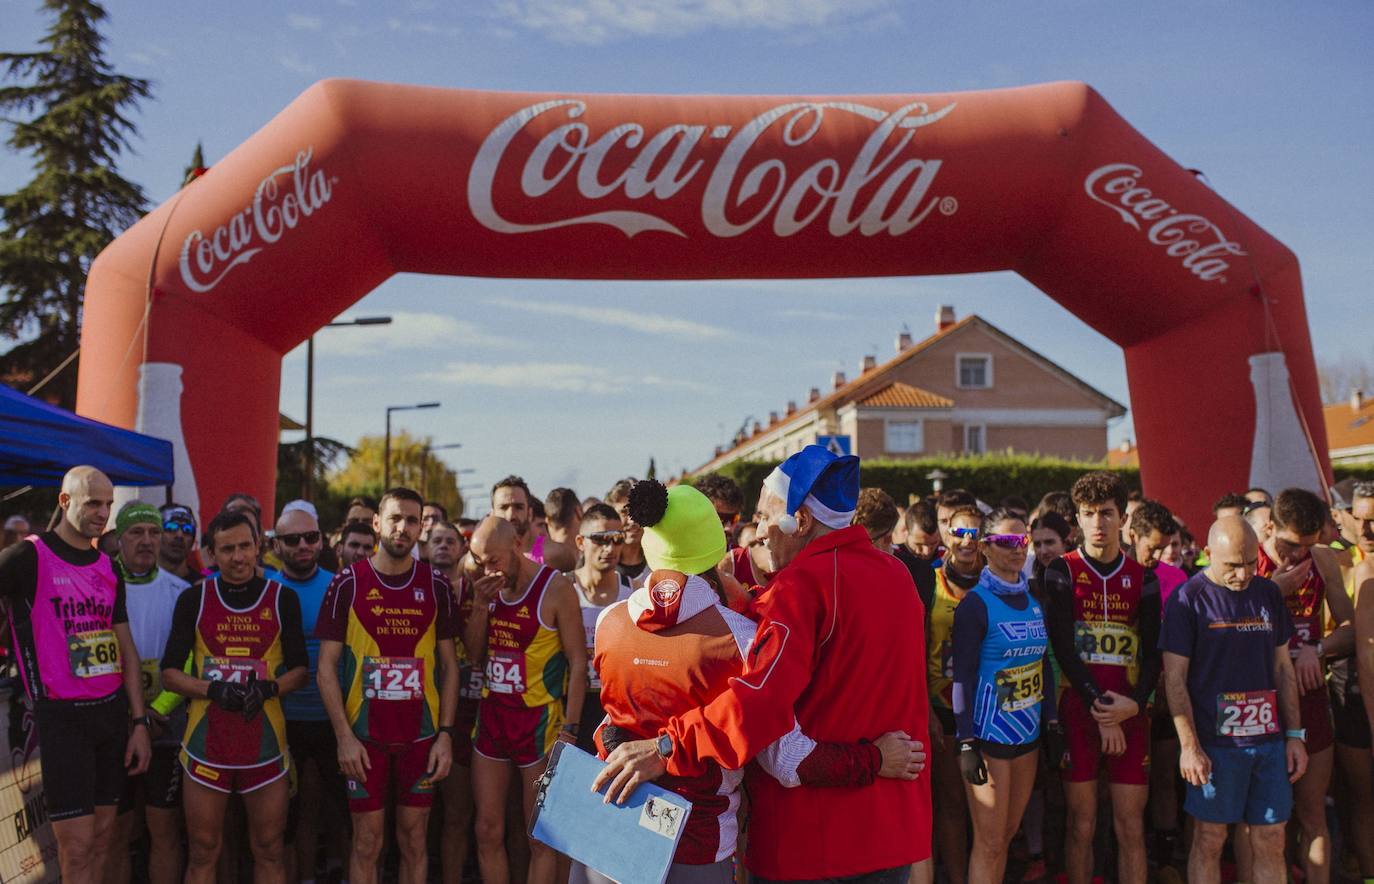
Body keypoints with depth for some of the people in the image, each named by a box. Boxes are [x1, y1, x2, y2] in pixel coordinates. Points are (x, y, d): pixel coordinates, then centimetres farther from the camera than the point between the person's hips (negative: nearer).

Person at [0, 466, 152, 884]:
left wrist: (140, 722, 9)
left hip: (113, 710, 6)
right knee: (77, 848, -5)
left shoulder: (109, 568, 11)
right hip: (61, 716, -6)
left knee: (103, 836, 10)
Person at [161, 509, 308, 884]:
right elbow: (170, 673, 2)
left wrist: (268, 688, -16)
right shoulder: (193, 599, 2)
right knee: (203, 852, 6)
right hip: (206, 740, 0)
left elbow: (299, 670, 4)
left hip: (265, 740, 0)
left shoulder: (283, 599, 2)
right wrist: (214, 690, -15)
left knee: (269, 849, 5)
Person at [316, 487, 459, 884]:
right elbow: (327, 665, -2)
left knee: (414, 840, 9)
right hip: (364, 737, -1)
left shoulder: (436, 585, 3)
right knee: (368, 843, 6)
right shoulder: (348, 582, -3)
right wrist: (344, 736, -10)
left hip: (422, 736, 2)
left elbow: (449, 664, 6)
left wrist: (445, 734, -2)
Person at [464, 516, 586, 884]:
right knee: (487, 832, 10)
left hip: (539, 722, -6)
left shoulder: (556, 588, -12)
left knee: (540, 839, 4)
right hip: (491, 716, 6)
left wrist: (569, 729, -16)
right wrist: (480, 603, -6)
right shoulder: (489, 585, 6)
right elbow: (474, 650, 9)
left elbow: (578, 664, -11)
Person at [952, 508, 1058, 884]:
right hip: (990, 735, -6)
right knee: (989, 842, -1)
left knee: (1007, 834, 14)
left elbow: (1044, 665, 15)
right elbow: (963, 676, -13)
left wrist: (1053, 721, 10)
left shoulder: (1033, 599, 8)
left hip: (1027, 733, 6)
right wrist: (966, 744, -15)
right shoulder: (976, 603, -11)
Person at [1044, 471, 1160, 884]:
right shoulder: (1062, 571, 1)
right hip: (1078, 709, -2)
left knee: (1131, 827, 4)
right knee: (1082, 825, 3)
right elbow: (1063, 647, -8)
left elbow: (1153, 652, 5)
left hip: (1129, 714, 2)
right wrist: (1100, 707, -14)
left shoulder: (1142, 578, 9)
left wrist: (1135, 703, -13)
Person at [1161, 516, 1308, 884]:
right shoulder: (1188, 598, -7)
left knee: (1271, 842, 8)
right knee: (1209, 840, 4)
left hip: (1269, 738, 5)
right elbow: (1175, 678, -8)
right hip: (1214, 742, -4)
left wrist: (1294, 735, 9)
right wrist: (1189, 746, -13)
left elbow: (1283, 667, 14)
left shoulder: (1268, 594, 8)